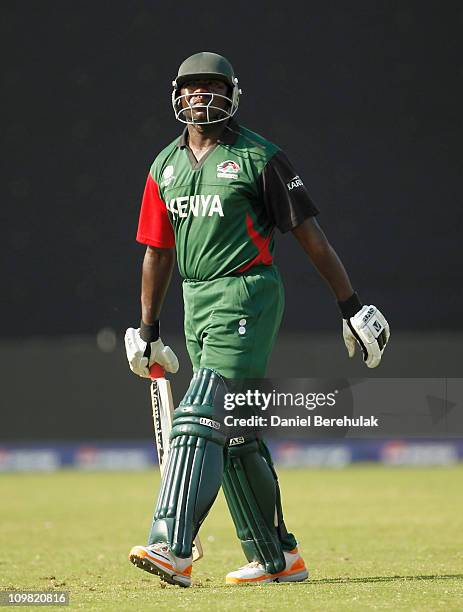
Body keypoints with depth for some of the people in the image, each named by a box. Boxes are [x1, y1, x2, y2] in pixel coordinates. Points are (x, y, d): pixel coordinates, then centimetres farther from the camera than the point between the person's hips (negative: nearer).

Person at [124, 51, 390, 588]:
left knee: (202, 415, -18)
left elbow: (309, 234, -5)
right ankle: (277, 558, 19)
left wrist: (350, 303, -6)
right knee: (236, 434, 10)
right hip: (196, 303, 7)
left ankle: (173, 548, -25)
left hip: (247, 296, -7)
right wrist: (147, 331, 17)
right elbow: (157, 251, 18)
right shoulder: (165, 167, 13)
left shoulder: (259, 157, -5)